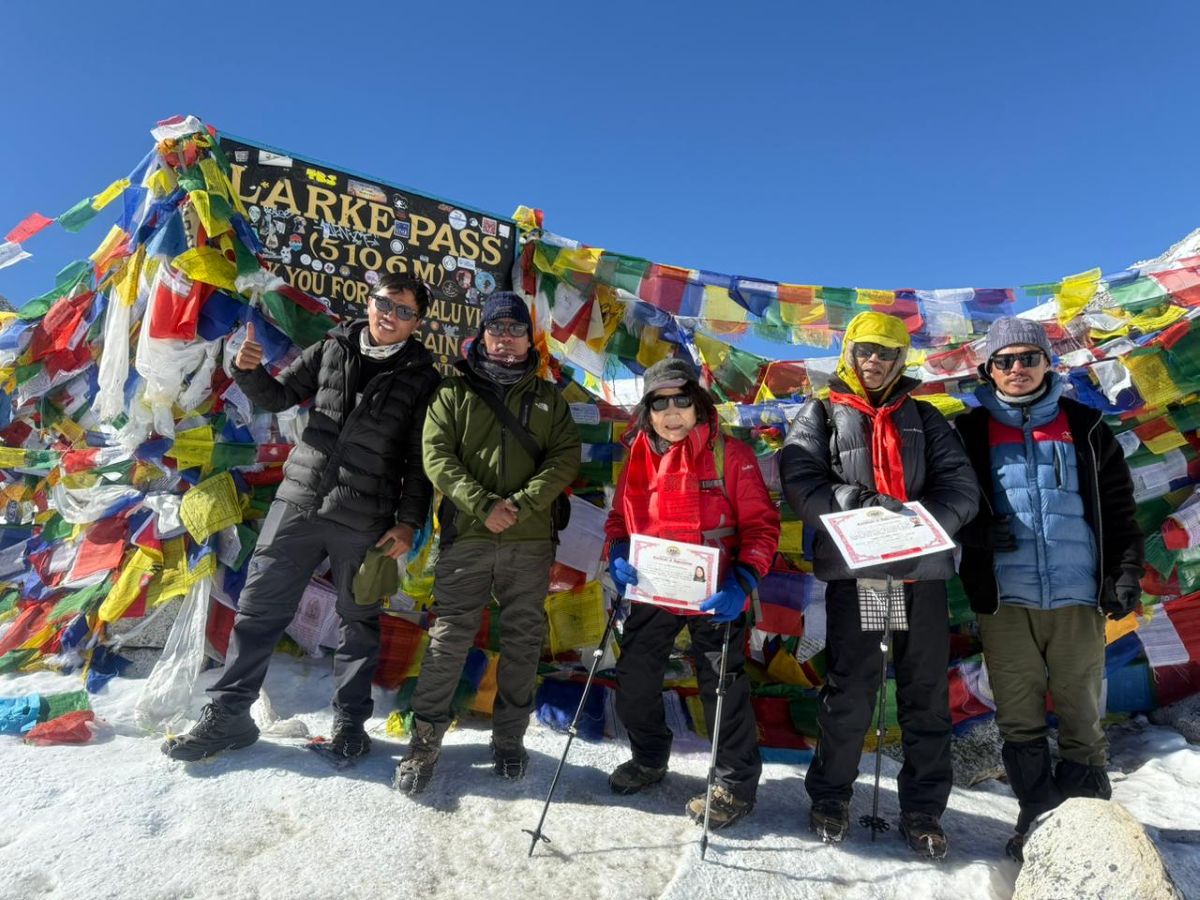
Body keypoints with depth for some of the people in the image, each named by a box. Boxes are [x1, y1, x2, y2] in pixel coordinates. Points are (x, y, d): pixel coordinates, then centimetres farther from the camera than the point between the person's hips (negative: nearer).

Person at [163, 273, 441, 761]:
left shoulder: (422, 378, -1)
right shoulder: (332, 349, 7)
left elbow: (421, 461, -2)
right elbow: (278, 396, 14)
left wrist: (408, 521, -7)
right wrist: (249, 371, -7)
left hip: (364, 519, -2)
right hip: (299, 501, 3)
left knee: (359, 621, 10)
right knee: (259, 607, 8)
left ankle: (350, 720, 27)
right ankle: (227, 714, 24)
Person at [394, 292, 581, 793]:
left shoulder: (548, 397, 13)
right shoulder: (455, 391, 8)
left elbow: (566, 457, 2)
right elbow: (437, 455, -2)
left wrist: (522, 504, -13)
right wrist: (483, 505, -15)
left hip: (531, 540, 2)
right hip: (466, 536, -2)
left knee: (523, 639, 9)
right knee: (449, 638, -1)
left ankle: (510, 736, 25)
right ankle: (425, 741, 13)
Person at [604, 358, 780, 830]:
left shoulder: (730, 454, -9)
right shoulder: (639, 457, 4)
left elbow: (761, 524, -10)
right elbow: (619, 518, 12)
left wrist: (742, 580, -23)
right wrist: (618, 556, -8)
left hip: (713, 596, -4)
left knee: (722, 688, 4)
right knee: (633, 680, 13)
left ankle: (737, 783, 27)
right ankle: (649, 760, 41)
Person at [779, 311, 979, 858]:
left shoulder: (924, 418, 16)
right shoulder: (820, 415, 10)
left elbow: (961, 486, 5)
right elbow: (799, 482, -4)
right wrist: (859, 503, -20)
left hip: (922, 570, 3)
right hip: (852, 571, -2)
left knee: (927, 696, 8)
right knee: (849, 693, 2)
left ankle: (923, 809, 23)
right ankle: (829, 796, 22)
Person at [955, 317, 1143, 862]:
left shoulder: (1085, 426, 8)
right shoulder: (970, 431, 6)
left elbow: (1118, 508, 9)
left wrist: (1126, 573, 0)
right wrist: (978, 531, -12)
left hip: (1077, 595, 1)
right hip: (1005, 597, 0)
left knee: (1082, 717, 10)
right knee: (1019, 720, 8)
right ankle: (1037, 820, 23)